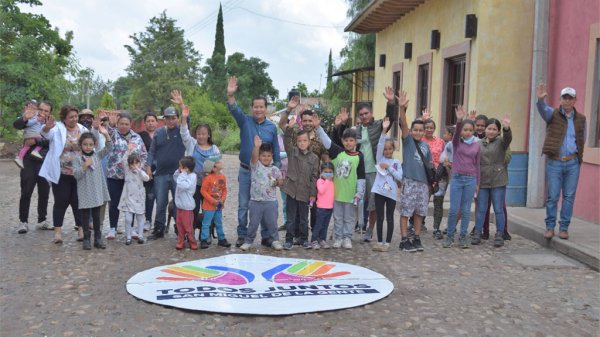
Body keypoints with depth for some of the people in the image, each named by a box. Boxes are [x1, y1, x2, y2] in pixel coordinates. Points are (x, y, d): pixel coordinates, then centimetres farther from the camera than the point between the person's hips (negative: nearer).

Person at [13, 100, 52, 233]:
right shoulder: (30, 121, 2)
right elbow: (16, 125, -18)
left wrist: (35, 141, -24)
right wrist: (24, 117, -37)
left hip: (45, 163, 2)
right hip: (29, 162, -2)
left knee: (44, 194, 9)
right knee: (26, 193, -1)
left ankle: (42, 220, 20)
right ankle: (23, 221, 6)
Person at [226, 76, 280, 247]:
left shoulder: (272, 127, 3)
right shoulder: (245, 121, -2)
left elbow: (276, 150, 7)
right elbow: (234, 110, -21)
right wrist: (231, 95, -40)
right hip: (246, 171, -1)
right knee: (243, 206, 6)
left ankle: (266, 236, 18)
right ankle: (242, 236, 17)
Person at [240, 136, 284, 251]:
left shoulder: (275, 169, 6)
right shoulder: (255, 165, -1)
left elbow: (280, 182, 10)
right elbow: (253, 156, -20)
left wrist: (277, 182, -14)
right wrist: (256, 146, -38)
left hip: (271, 201, 1)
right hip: (255, 201, -1)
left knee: (272, 223, 6)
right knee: (253, 223, 5)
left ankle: (275, 240, 21)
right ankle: (248, 241, 19)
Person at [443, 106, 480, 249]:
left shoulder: (476, 145, 7)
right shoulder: (456, 142, 1)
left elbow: (477, 164, 10)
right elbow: (456, 133, -22)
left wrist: (477, 183, 10)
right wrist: (459, 120, -41)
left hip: (470, 179, 2)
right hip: (457, 178, -2)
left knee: (466, 210, 5)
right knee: (454, 210, -1)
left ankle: (463, 237, 15)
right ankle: (450, 236, 11)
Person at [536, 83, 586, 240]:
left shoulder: (581, 119, 10)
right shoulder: (553, 114, 1)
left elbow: (582, 139, 17)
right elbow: (543, 110, -22)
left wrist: (577, 154, 6)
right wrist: (541, 99, -42)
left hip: (573, 163, 2)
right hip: (554, 162, -2)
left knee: (569, 196, 5)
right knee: (552, 196, 0)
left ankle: (564, 227, 14)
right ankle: (550, 227, 11)